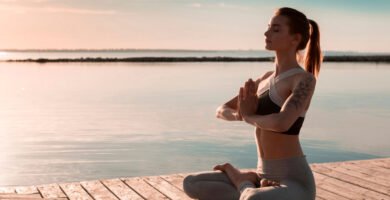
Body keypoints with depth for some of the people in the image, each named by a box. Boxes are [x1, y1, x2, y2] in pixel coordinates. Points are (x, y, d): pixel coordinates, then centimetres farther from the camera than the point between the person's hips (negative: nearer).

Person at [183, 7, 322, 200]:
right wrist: (239, 114, -10)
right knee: (191, 184, 1)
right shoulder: (266, 78, 12)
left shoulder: (305, 79, -13)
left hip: (294, 182, -7)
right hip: (266, 177, 8)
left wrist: (249, 116, -10)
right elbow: (222, 111, 14)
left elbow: (282, 123, -31)